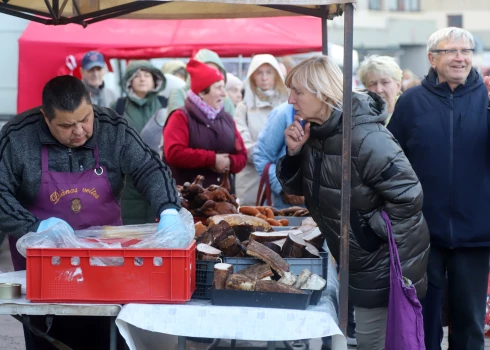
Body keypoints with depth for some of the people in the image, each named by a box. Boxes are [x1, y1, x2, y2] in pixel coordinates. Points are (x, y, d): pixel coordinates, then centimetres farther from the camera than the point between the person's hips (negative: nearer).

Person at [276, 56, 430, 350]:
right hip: (355, 259, 9)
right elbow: (298, 188, 8)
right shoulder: (314, 132, 0)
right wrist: (294, 153, -10)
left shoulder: (366, 139, -28)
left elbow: (408, 197, -25)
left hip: (386, 264, -9)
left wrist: (370, 230, -19)